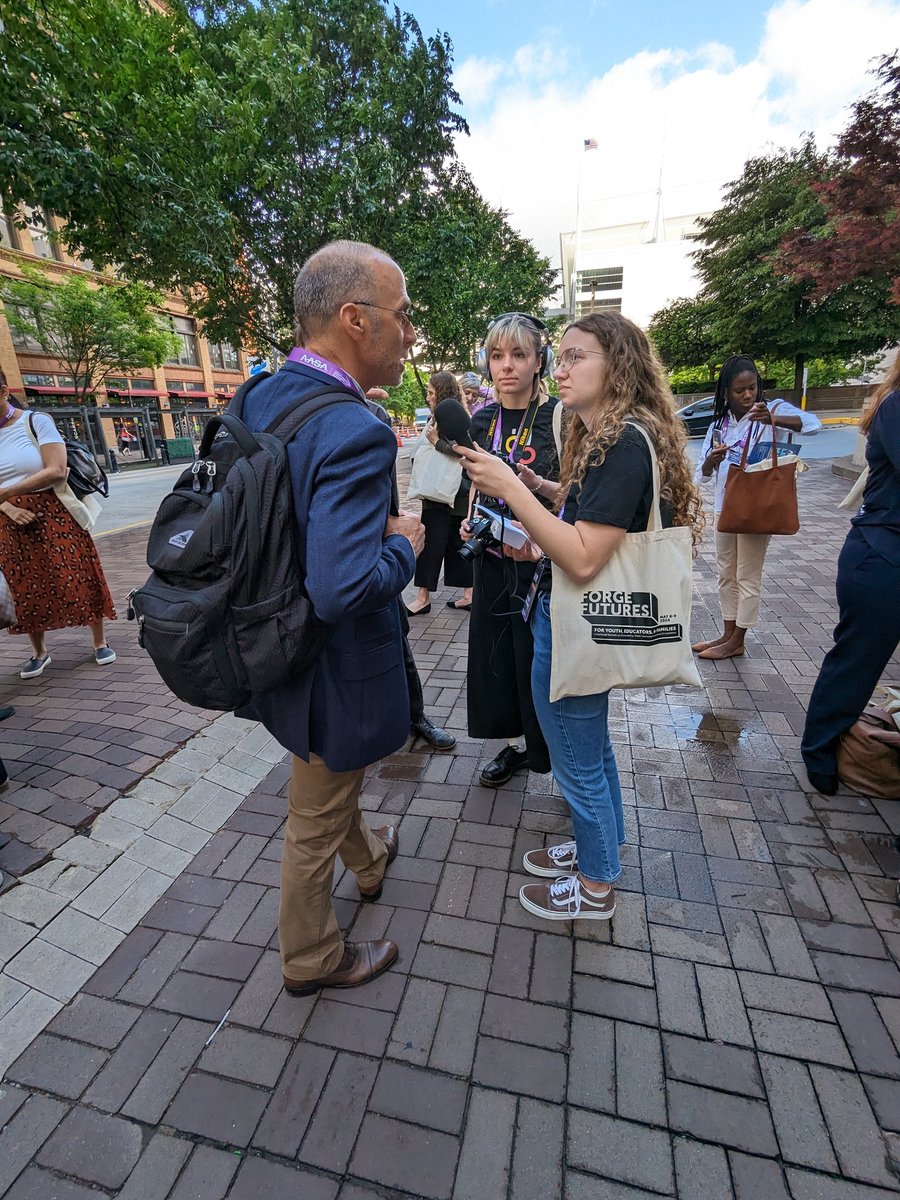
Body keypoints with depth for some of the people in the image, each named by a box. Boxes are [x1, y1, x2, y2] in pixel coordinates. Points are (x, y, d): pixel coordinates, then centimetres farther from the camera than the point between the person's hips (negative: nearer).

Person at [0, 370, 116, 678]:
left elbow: (56, 471, -16)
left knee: (77, 579, -1)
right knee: (25, 589, 9)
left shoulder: (36, 422, -6)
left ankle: (100, 643, 15)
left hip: (54, 515, -4)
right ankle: (39, 652, 25)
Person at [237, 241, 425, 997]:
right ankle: (312, 960, 46)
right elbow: (344, 588, -37)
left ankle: (368, 859, 63)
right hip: (335, 668, -9)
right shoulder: (355, 432, -29)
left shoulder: (259, 397, -2)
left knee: (334, 780, 32)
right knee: (316, 821, 16)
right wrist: (405, 544, -17)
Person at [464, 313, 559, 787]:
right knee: (497, 653, 13)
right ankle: (515, 745, 35)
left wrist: (537, 485, -27)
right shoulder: (483, 420, 7)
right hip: (493, 558, 6)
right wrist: (469, 520, -2)